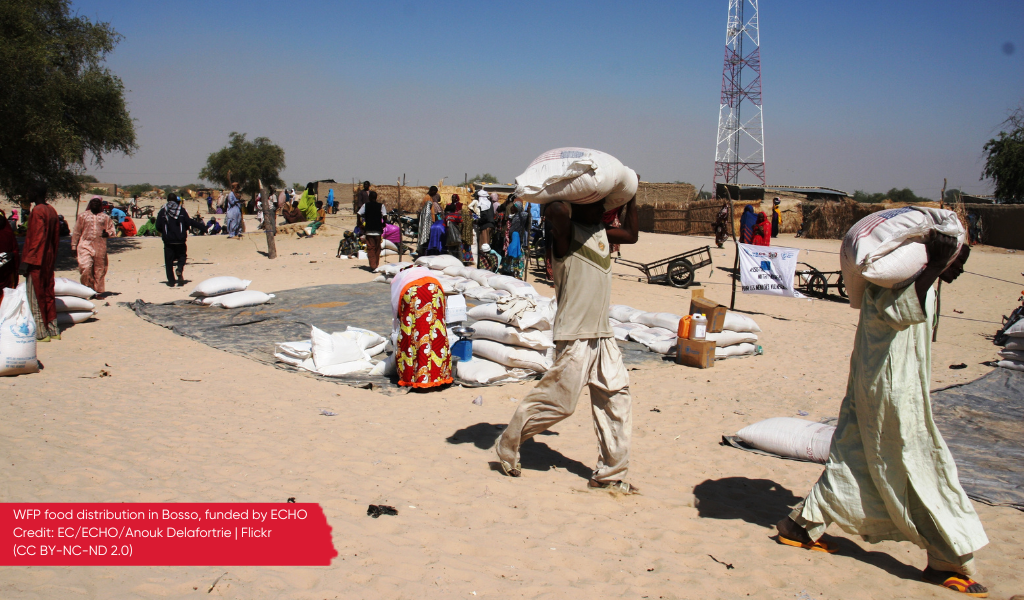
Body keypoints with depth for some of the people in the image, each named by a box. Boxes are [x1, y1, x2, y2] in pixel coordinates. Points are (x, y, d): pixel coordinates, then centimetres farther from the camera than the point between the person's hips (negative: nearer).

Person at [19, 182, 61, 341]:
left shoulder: (37, 211, -15)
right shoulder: (51, 211, 11)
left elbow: (36, 238, -20)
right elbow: (56, 236, 15)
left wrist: (26, 261, -19)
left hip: (36, 260, -9)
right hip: (48, 259, 9)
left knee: (36, 296, -3)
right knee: (48, 293, 13)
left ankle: (41, 333, 0)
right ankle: (53, 330, 16)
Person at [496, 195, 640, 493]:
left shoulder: (601, 232, 13)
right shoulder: (566, 231, -11)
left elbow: (631, 234, 30)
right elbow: (558, 211, -34)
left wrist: (631, 198, 23)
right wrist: (561, 199, -12)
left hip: (603, 335, 8)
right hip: (575, 336, -8)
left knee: (617, 397, 5)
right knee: (556, 401, -3)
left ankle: (610, 474, 15)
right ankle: (507, 445, 19)